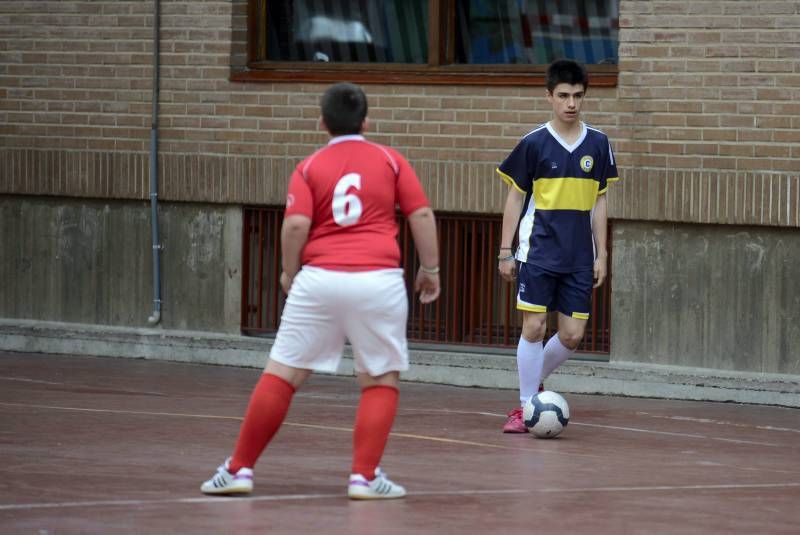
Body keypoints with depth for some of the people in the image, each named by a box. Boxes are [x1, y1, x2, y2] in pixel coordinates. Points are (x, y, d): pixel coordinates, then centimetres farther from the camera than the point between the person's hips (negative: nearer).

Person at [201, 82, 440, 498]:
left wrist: (290, 273, 9)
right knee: (381, 381, 11)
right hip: (378, 281, 0)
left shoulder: (309, 168, 7)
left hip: (319, 278, 0)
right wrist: (429, 268, 12)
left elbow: (296, 225, -6)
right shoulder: (390, 161, 9)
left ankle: (240, 469, 8)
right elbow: (421, 215, 3)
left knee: (280, 374, 6)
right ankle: (364, 476, 3)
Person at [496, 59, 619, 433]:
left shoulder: (597, 144, 4)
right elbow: (515, 198, 2)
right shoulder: (534, 143, -3)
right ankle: (525, 407, 2)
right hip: (538, 252, -3)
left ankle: (535, 380, 26)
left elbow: (598, 202, 10)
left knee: (572, 336, 0)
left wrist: (601, 255, 7)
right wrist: (505, 252, -1)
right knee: (534, 327, -8)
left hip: (579, 257, 3)